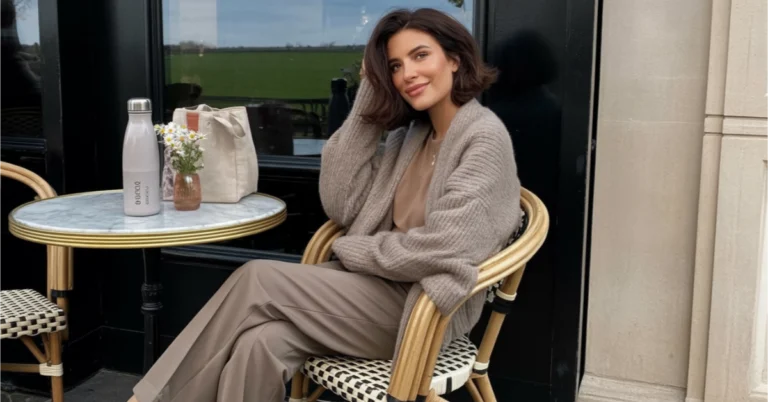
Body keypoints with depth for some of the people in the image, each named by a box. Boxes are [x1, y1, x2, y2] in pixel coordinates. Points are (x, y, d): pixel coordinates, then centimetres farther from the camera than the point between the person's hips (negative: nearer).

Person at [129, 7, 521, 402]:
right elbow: (340, 204, -1)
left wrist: (352, 251, -6)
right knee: (260, 344, -21)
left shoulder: (484, 138, -11)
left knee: (257, 280, -16)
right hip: (377, 287, 6)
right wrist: (369, 95, -1)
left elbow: (439, 251, -21)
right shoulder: (410, 134, 12)